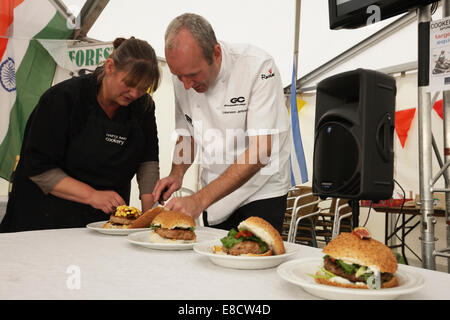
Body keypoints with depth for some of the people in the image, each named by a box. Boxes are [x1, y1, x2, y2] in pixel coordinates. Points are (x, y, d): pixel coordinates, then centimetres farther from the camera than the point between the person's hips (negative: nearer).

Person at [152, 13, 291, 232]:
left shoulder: (258, 66, -21)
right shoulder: (184, 76, -4)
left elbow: (259, 152, -27)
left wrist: (199, 201, -31)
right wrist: (177, 174, -9)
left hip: (261, 192, -4)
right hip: (213, 195, 5)